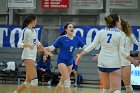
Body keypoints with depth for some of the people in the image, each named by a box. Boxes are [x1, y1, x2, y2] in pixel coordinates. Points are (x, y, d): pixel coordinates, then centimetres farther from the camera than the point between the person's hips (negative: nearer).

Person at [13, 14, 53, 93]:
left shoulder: (33, 30, 15)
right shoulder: (25, 30, -9)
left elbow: (37, 42, 29)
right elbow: (19, 44, -16)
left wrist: (45, 50, 31)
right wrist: (28, 44, -34)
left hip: (33, 57, 9)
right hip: (27, 57, -9)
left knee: (28, 82, 8)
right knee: (34, 80, -15)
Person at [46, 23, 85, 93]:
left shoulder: (76, 39, 2)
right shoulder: (62, 38, -9)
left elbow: (84, 47, 9)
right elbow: (52, 47, -8)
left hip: (70, 62, 6)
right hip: (62, 61, -6)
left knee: (62, 81, 14)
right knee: (67, 82, -15)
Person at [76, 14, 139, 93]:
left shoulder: (101, 32, 5)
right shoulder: (120, 34, -4)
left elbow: (92, 45, -1)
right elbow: (122, 51, -7)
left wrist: (80, 55, 3)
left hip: (102, 63, 4)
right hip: (114, 64, -4)